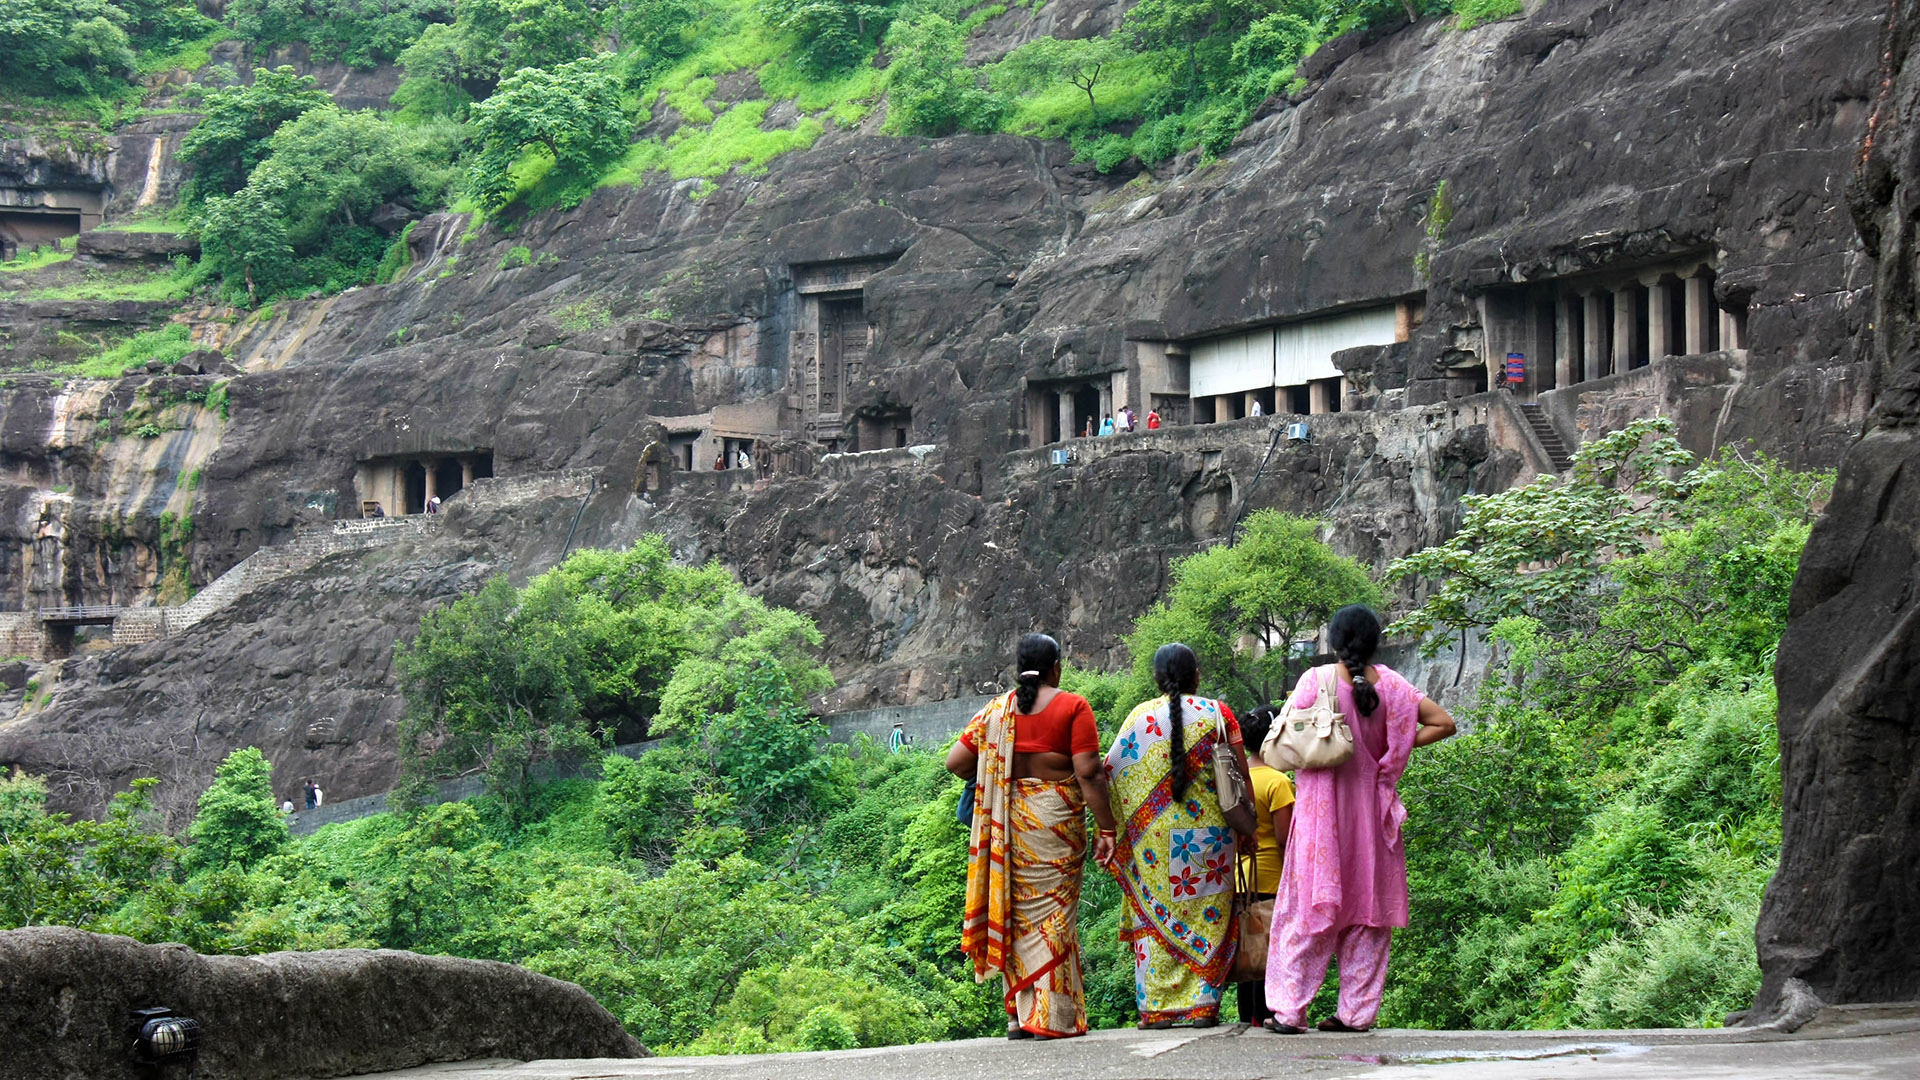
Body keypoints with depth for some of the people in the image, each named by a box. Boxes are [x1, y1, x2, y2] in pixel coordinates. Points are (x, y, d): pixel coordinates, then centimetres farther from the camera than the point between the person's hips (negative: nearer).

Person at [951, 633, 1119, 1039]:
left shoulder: (996, 710, 7)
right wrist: (1106, 829, -8)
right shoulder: (1072, 707, -4)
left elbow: (956, 763, 5)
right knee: (1053, 911, 1)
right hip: (1056, 820, -3)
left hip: (1007, 821, 4)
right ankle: (1051, 1016, -2)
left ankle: (1018, 1014, 12)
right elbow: (1087, 773, -11)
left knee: (1017, 911, 12)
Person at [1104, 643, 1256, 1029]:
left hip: (1153, 835, 1)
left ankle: (1155, 1007, 2)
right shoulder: (1218, 714, 1)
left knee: (1154, 914, 5)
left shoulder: (1140, 716, 3)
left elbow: (1112, 771, 1)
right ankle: (1202, 1005, 2)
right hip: (1207, 832, 0)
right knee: (1206, 914, 6)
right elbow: (1240, 775, 0)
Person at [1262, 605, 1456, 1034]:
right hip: (1371, 807, 2)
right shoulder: (1389, 684, -1)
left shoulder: (1316, 681, -9)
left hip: (1321, 808, -2)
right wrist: (1394, 748, 4)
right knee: (1369, 904, 10)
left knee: (1308, 905, 2)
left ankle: (1289, 1010, 0)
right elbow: (1443, 722, 2)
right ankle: (1357, 1010, 10)